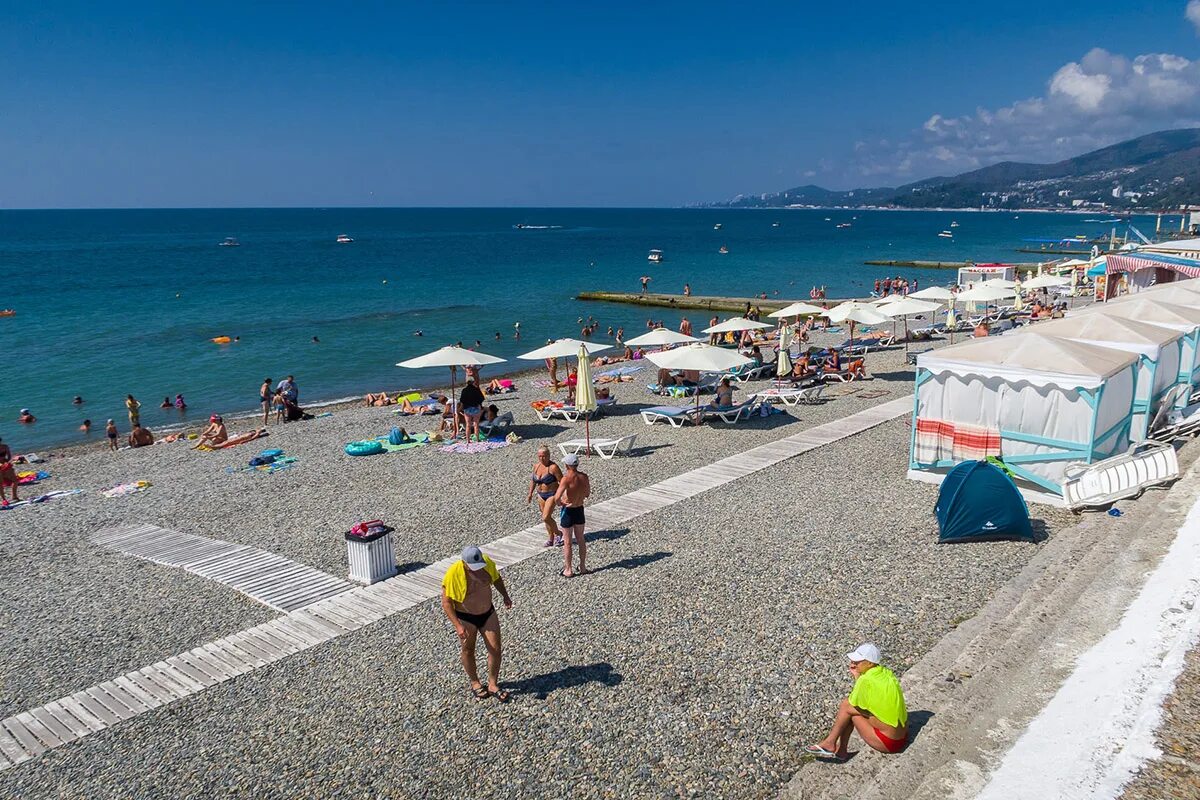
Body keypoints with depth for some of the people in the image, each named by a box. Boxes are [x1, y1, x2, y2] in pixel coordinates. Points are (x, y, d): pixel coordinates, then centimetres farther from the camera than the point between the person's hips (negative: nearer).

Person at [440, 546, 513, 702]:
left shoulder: (487, 563, -18)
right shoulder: (453, 574, -30)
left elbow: (496, 577, 6)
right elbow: (446, 602, -22)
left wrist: (505, 595, -2)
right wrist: (458, 626, -27)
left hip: (488, 613, 3)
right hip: (466, 618, -3)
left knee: (495, 650, 3)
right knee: (468, 651, 15)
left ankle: (493, 685, 21)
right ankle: (475, 683, 38)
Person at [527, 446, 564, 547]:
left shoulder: (553, 467, -18)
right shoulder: (536, 466, 2)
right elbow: (533, 480, 15)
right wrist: (530, 494, 14)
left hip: (552, 495, -6)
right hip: (541, 495, 6)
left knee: (546, 517, -14)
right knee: (547, 517, 13)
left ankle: (558, 533, 9)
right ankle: (551, 538, 26)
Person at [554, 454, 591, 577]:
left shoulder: (566, 479, -24)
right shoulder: (584, 477, -6)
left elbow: (557, 498, -31)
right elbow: (587, 494, 9)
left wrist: (560, 503, -11)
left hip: (568, 511, -5)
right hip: (580, 509, 6)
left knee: (567, 542, 7)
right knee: (581, 540, 18)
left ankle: (568, 571, 15)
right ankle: (583, 567, 28)